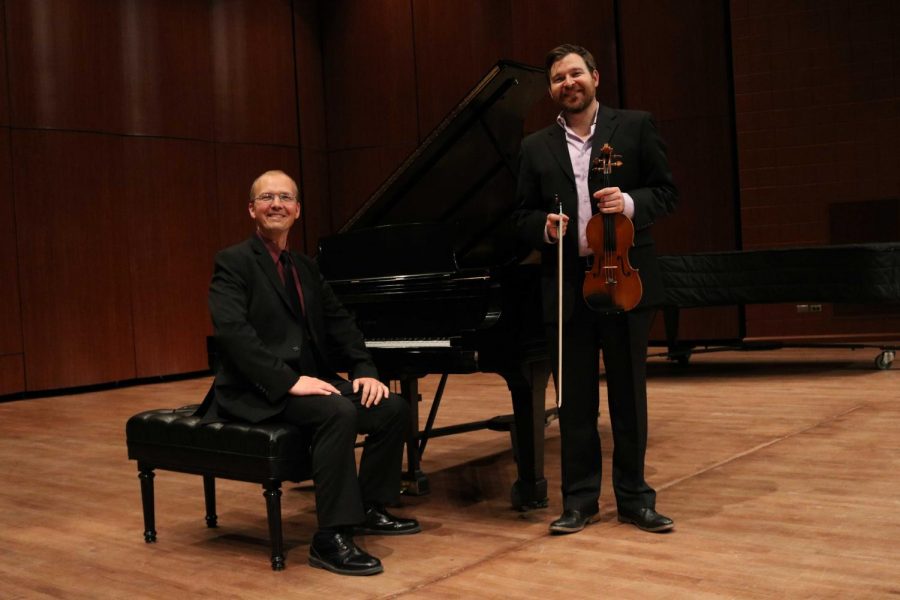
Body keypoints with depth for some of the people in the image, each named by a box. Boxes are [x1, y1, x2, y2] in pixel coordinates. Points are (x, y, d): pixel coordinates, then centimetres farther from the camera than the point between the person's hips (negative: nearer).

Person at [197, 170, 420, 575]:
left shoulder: (304, 268, 17)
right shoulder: (234, 262, -7)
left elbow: (340, 322, 16)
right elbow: (231, 330, -21)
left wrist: (365, 370, -2)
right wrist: (289, 381, -27)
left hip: (308, 377, 8)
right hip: (259, 391, -8)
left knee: (392, 408, -6)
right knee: (339, 413, -32)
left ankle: (370, 509, 11)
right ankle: (331, 539, -26)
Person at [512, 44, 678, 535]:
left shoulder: (635, 126, 4)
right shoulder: (535, 148, 9)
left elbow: (666, 191, 2)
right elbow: (522, 217, 10)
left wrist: (630, 203, -17)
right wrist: (543, 228, -12)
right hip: (566, 286, 2)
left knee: (629, 393, 7)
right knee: (575, 398, 7)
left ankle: (633, 497, 20)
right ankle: (580, 499, 18)